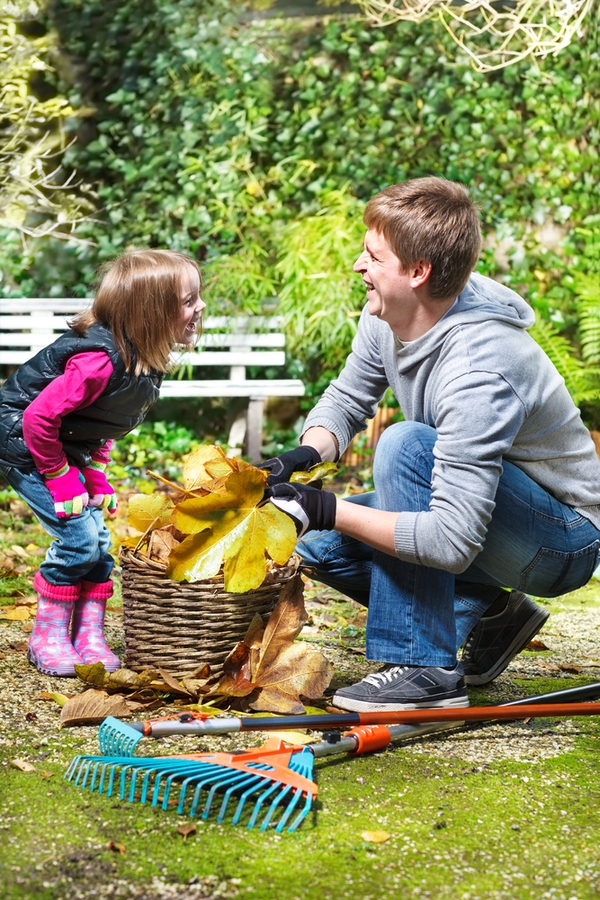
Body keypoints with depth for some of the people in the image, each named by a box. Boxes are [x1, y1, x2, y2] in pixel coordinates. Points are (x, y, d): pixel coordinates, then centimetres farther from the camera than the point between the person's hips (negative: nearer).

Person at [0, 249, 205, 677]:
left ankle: (89, 637, 13)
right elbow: (38, 418, -31)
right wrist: (60, 479, -22)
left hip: (65, 445, 9)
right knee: (80, 535, -13)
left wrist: (96, 475, 3)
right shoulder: (100, 361, -34)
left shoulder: (145, 360, -5)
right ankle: (48, 637, 2)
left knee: (100, 539, 4)